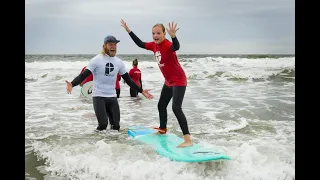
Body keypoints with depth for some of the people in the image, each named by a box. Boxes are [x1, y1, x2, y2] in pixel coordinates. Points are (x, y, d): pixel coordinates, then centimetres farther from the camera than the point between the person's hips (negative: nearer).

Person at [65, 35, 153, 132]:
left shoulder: (119, 62, 7)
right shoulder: (97, 60, -8)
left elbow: (128, 80, 14)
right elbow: (83, 75, -14)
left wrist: (141, 91, 12)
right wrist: (72, 84, -33)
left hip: (112, 97, 5)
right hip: (99, 96, -5)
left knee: (116, 126, 2)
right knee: (103, 124, -17)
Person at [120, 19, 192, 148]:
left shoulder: (167, 45, -24)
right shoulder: (154, 45, 2)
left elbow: (176, 47, -47)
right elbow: (140, 44, 14)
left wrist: (173, 36, -67)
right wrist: (128, 30, 13)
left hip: (179, 80, -10)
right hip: (168, 81, 10)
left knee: (176, 107, -23)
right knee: (161, 105, 22)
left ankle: (187, 139, -25)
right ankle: (162, 129, 44)